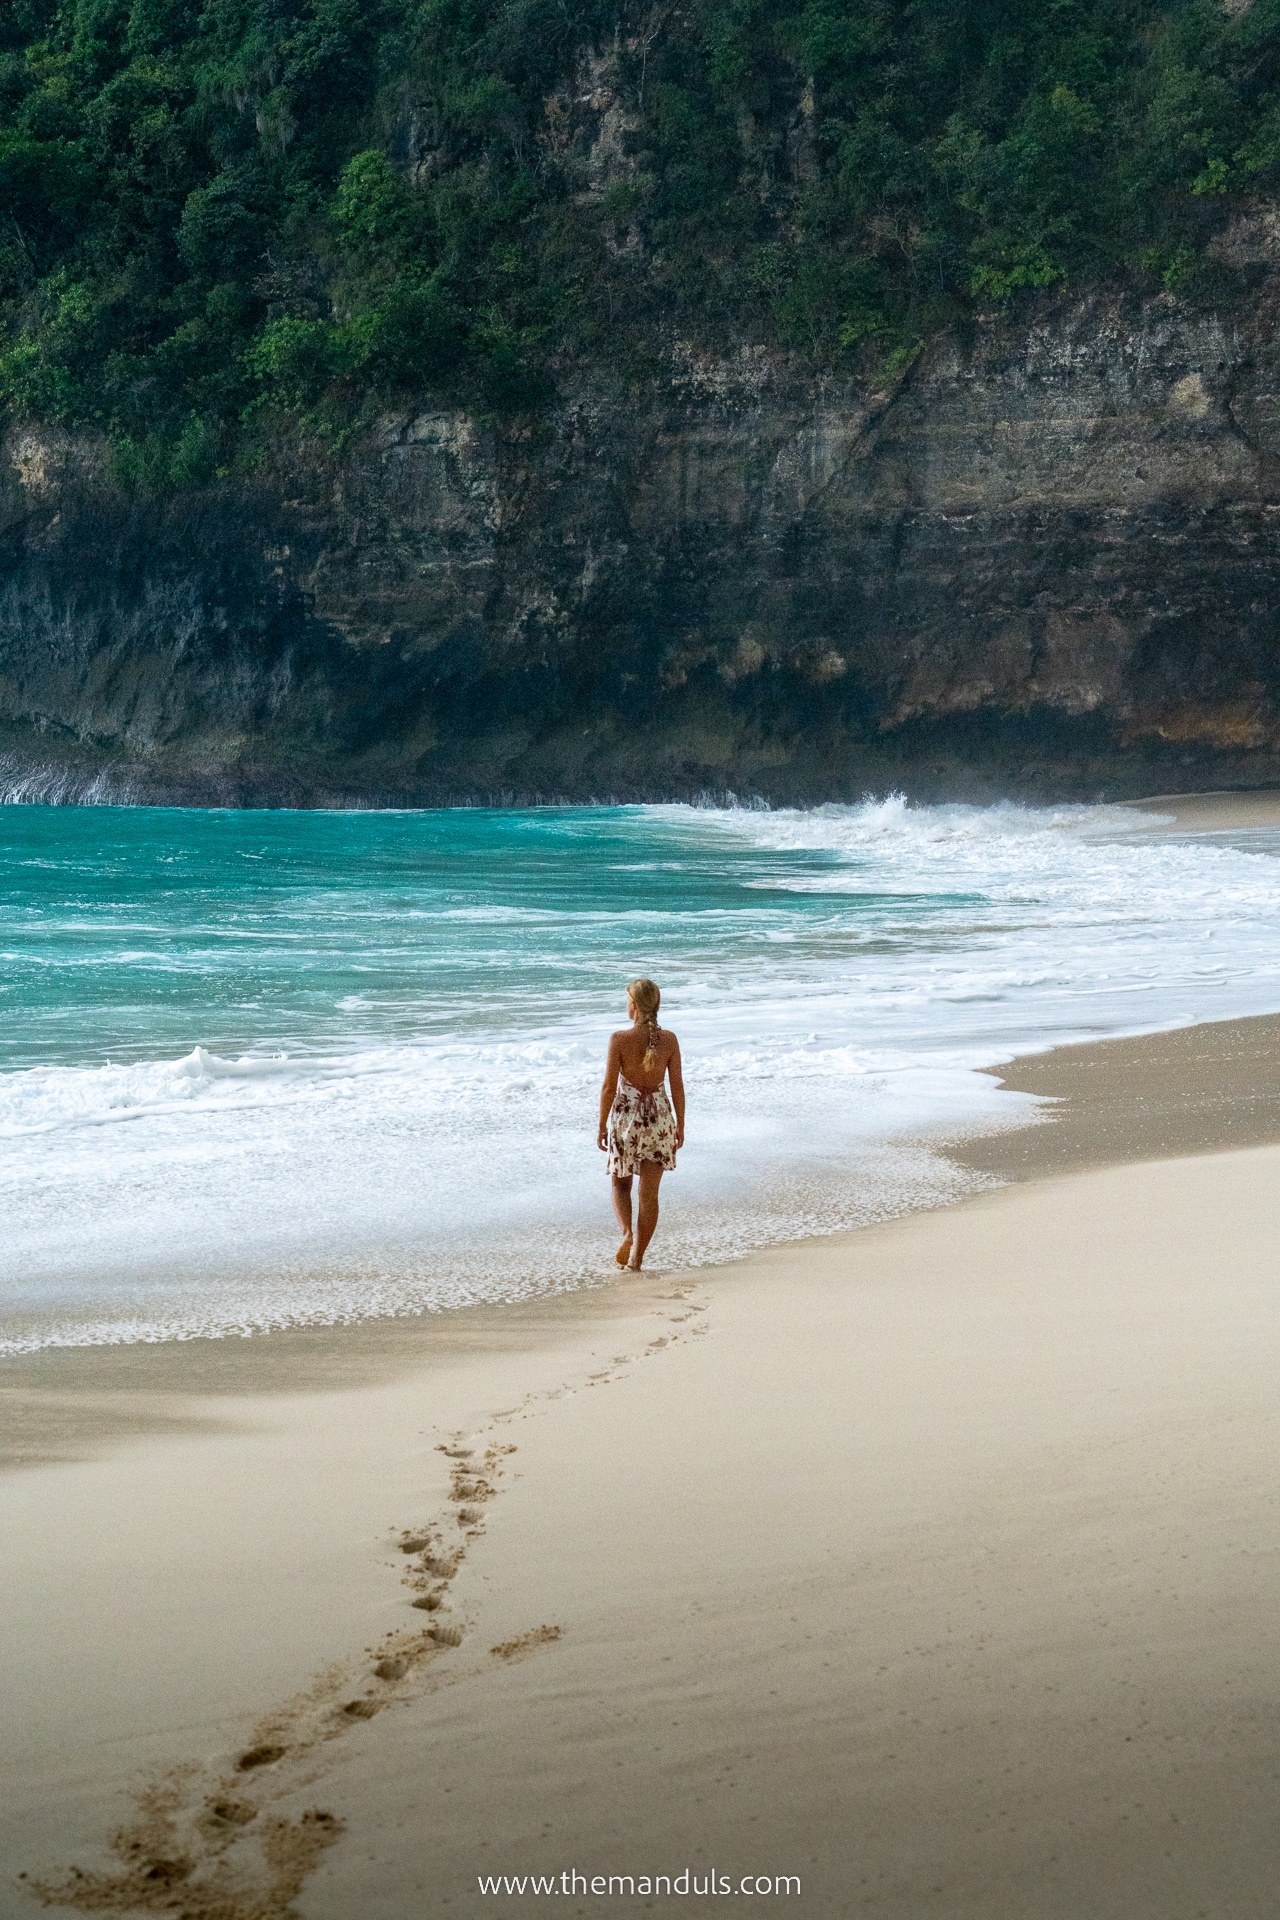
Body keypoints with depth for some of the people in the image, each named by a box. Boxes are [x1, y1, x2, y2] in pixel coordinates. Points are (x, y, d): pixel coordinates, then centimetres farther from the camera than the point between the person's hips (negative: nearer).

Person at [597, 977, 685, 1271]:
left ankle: (627, 1234, -7)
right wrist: (680, 1125, 11)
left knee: (621, 1184, 18)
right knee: (649, 1193, 11)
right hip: (659, 1117, 2)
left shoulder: (619, 1039, -12)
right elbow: (677, 1085, -1)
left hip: (626, 1115, -2)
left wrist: (602, 1126, 0)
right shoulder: (669, 1040, -5)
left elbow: (609, 1086, -10)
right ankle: (637, 1257, 13)